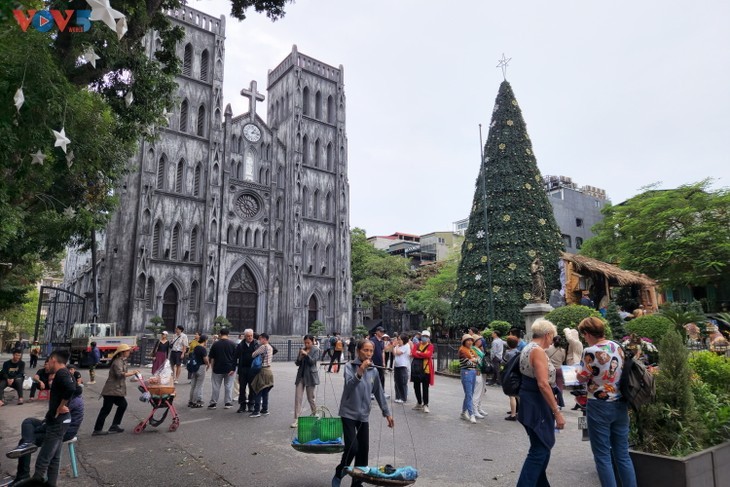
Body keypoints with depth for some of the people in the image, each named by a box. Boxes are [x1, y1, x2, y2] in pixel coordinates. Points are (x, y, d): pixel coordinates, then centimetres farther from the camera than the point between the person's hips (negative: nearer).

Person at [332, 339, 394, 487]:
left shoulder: (374, 371, 3)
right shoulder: (350, 366, -10)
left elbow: (379, 393, 11)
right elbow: (349, 385, -25)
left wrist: (387, 412, 12)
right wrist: (360, 371, -37)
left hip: (364, 415, 5)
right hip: (349, 413, -4)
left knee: (364, 450, 6)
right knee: (352, 447, -10)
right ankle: (339, 474, 16)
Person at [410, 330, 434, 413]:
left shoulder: (430, 346, 1)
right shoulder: (416, 345, 10)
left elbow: (429, 354, -16)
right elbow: (413, 353, -7)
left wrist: (418, 353, -8)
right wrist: (424, 355, -15)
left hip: (426, 369, -4)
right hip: (416, 368, 4)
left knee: (425, 388, -3)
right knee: (416, 386, 12)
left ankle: (425, 405, 5)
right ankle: (419, 403, 26)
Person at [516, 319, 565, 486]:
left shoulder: (527, 348, 12)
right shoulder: (538, 351, -19)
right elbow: (543, 384, -25)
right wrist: (557, 412, -22)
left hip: (529, 401, 10)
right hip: (536, 404, -10)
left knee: (543, 445, 22)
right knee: (539, 450, -3)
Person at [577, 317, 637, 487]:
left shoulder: (591, 351, -17)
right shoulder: (617, 347, 4)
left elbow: (583, 378, -8)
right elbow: (618, 372, 15)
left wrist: (579, 371, 12)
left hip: (599, 407, -7)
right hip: (620, 405, 7)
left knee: (603, 456, 4)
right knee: (623, 454, 15)